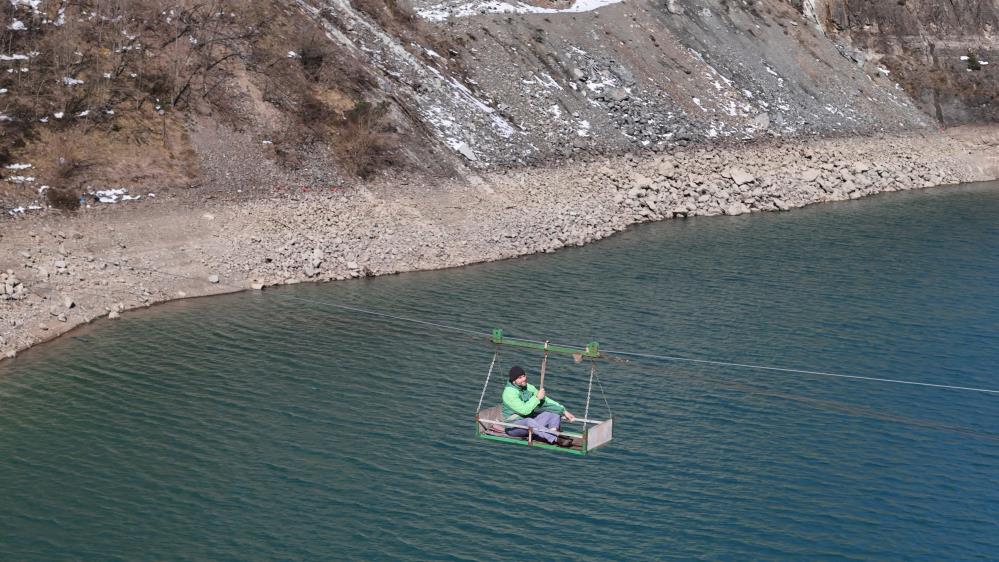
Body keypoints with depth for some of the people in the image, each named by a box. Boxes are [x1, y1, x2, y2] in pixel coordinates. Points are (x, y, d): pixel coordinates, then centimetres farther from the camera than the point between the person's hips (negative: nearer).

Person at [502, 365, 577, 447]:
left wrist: (564, 411, 1)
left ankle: (553, 432, -27)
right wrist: (537, 397, -21)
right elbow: (524, 410, -29)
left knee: (556, 411, -2)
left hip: (530, 421, 8)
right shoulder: (509, 393, -19)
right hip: (514, 427, -8)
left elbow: (546, 401, 8)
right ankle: (556, 439, -48)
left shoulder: (529, 387, 4)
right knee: (529, 421, -40)